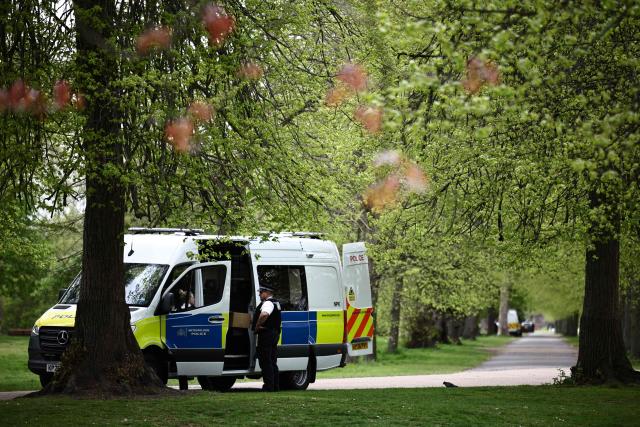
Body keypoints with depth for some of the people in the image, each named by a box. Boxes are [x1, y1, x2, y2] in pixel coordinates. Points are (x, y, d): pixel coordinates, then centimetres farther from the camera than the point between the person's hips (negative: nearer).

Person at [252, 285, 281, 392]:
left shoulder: (268, 303, -14)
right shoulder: (275, 303, 20)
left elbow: (264, 315, -34)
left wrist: (256, 327, -21)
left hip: (266, 334, -10)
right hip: (274, 334, 10)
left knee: (265, 362, -8)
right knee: (272, 362, 13)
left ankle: (269, 386, -10)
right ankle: (275, 386, 15)